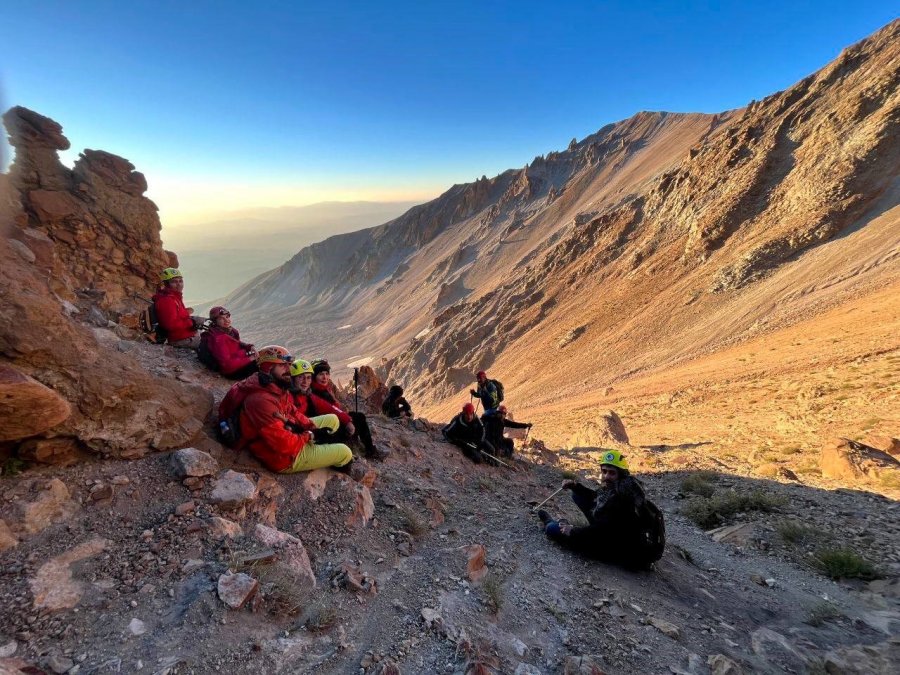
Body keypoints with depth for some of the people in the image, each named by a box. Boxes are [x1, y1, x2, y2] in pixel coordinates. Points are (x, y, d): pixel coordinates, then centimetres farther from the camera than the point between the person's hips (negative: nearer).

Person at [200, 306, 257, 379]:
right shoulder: (217, 338, -25)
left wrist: (249, 347, -3)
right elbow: (227, 364, -27)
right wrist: (248, 359, -23)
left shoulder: (230, 330, 0)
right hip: (233, 372, -9)